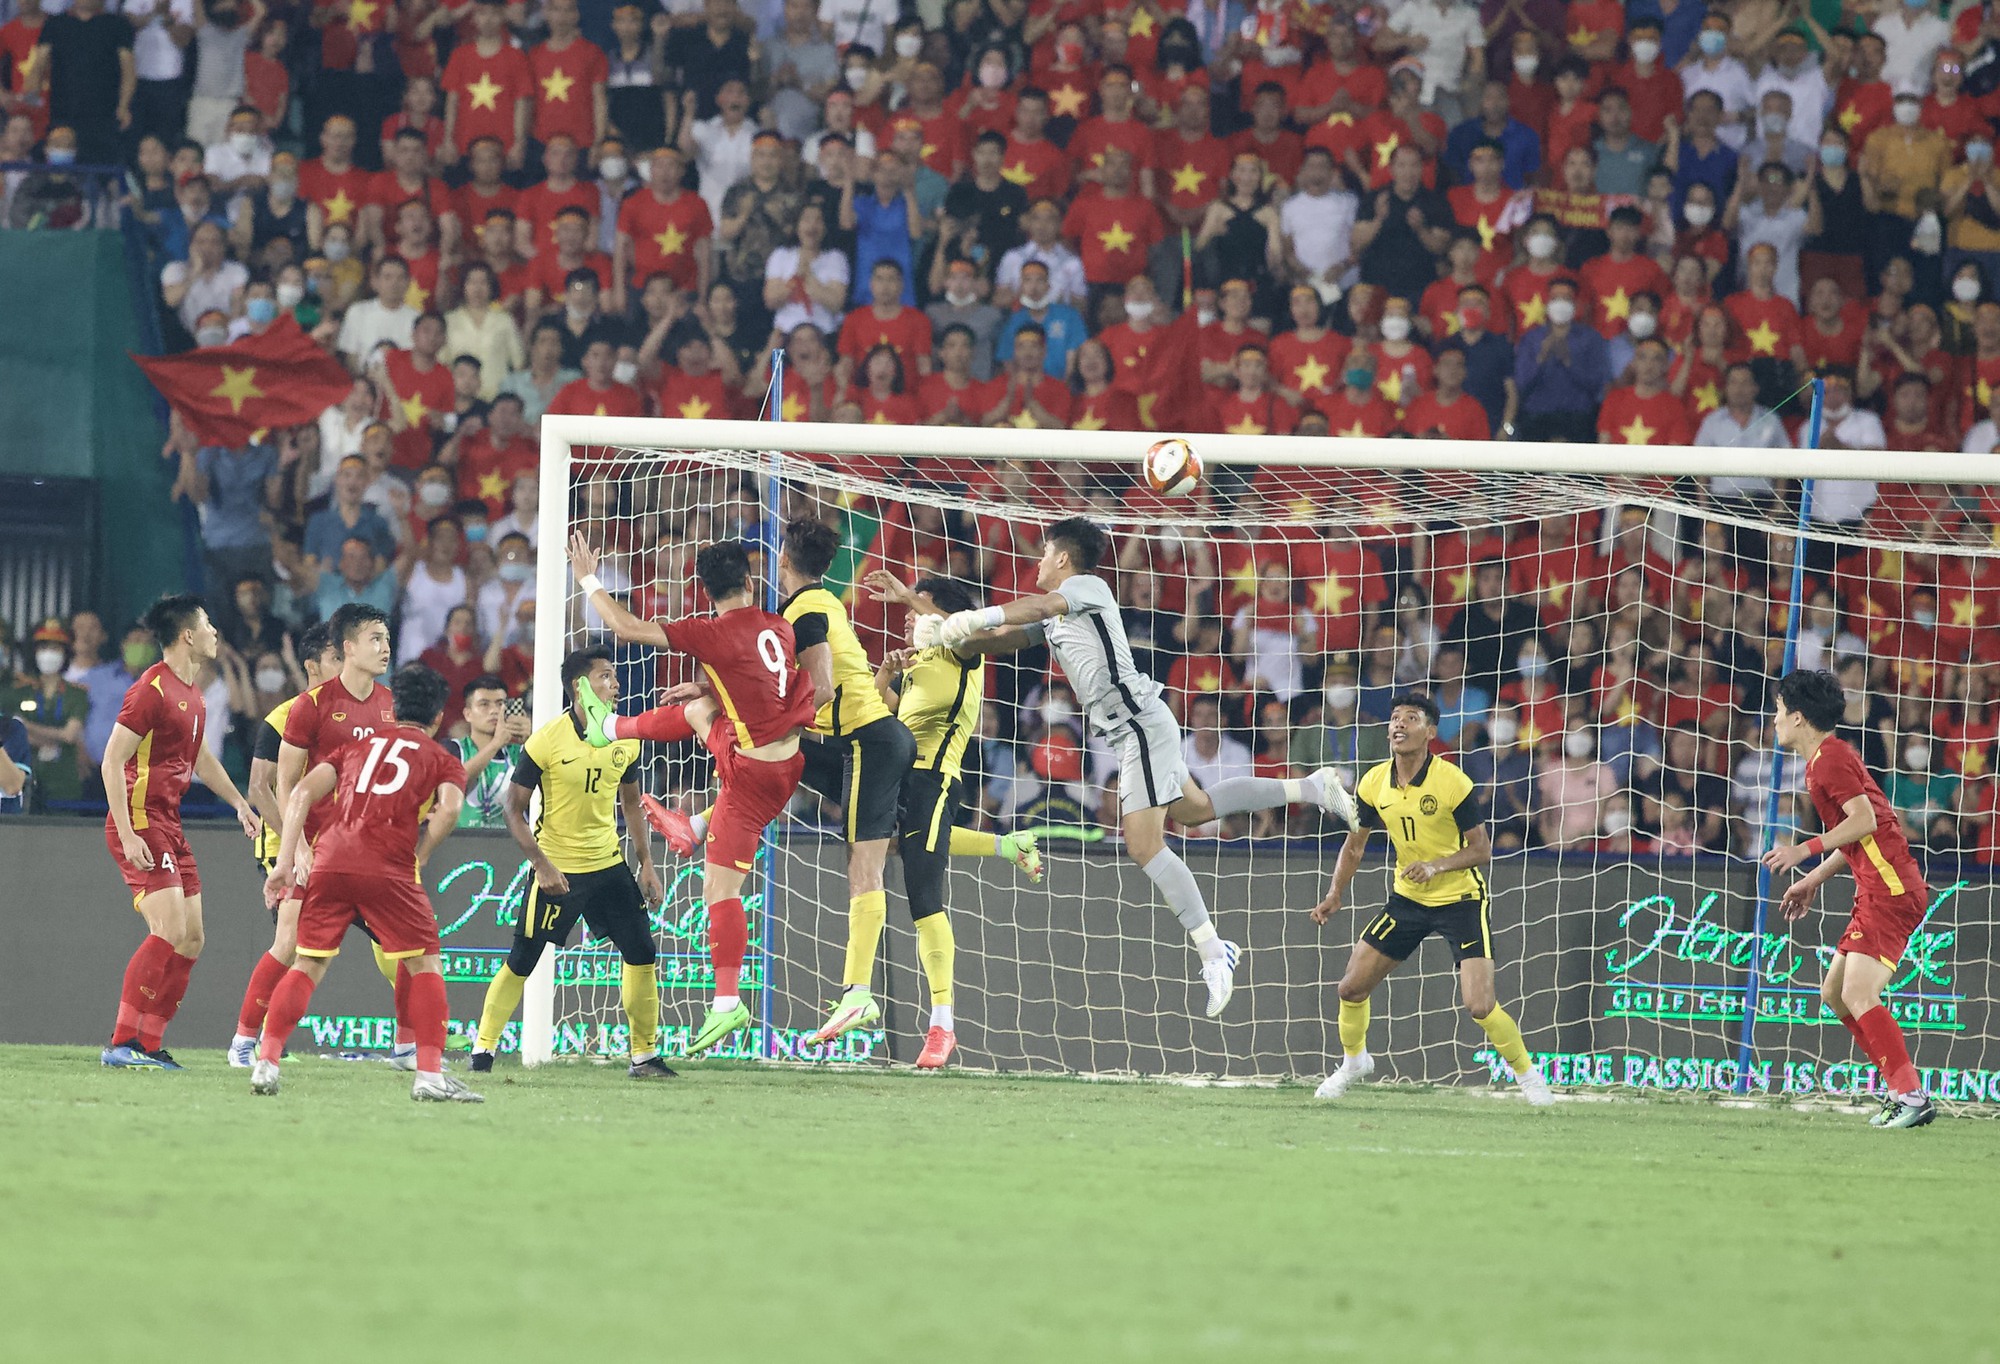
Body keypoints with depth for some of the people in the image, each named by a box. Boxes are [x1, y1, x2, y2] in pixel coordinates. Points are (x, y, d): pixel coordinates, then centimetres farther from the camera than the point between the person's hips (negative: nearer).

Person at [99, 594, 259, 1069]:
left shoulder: (193, 693, 15)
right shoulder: (152, 689, -14)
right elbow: (113, 760, -18)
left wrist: (239, 803, 29)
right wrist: (127, 835, -23)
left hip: (170, 826, 10)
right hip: (141, 823, -10)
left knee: (190, 940, 7)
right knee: (169, 932, -18)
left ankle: (148, 1045, 9)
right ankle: (122, 1043, -16)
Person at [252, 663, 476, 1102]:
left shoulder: (358, 747, 26)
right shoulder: (442, 760, 17)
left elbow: (303, 791, 12)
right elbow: (449, 808, -6)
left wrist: (285, 862, 9)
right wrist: (418, 859, 3)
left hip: (329, 863, 3)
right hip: (386, 868, -3)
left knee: (308, 963, 13)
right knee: (425, 963, 8)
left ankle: (266, 1063, 3)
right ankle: (429, 1074, 0)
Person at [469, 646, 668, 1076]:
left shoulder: (626, 740, 1)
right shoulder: (546, 741, -14)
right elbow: (514, 809, -10)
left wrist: (646, 863, 11)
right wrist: (542, 865, -18)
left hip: (608, 864, 4)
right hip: (557, 869, -4)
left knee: (642, 954, -3)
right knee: (522, 961, -1)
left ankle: (644, 1055, 9)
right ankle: (483, 1048, 14)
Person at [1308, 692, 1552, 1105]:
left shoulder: (1452, 783, -20)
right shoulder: (1373, 784, -5)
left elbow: (1482, 849, -14)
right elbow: (1355, 844, 10)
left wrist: (1436, 866, -29)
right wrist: (1336, 894, -1)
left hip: (1462, 899, -5)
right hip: (1408, 898, 5)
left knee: (1480, 1006, -17)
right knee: (1352, 987, 4)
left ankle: (1527, 1074, 7)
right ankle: (1353, 1061, 33)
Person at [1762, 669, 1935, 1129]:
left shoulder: (1830, 757, -11)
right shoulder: (1824, 758, 21)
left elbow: (1864, 819, -20)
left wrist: (1806, 850, -16)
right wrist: (1814, 880, 28)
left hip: (1890, 890, -11)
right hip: (1878, 890, 11)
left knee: (1858, 995, -18)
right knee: (1834, 992, 13)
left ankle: (1911, 1097, -20)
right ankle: (1904, 1090, 12)